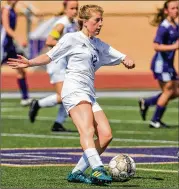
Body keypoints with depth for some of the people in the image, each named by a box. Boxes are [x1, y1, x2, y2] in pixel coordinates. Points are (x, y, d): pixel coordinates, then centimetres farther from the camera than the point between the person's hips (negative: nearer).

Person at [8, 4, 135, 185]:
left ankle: (77, 172, -1)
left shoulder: (99, 45, 24)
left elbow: (120, 56, 25)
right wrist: (30, 63, -14)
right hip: (74, 90, -8)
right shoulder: (72, 39, 4)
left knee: (106, 135, -6)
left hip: (89, 95, 8)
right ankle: (97, 169, -46)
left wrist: (127, 60, 0)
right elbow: (50, 56, 2)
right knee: (87, 130, -27)